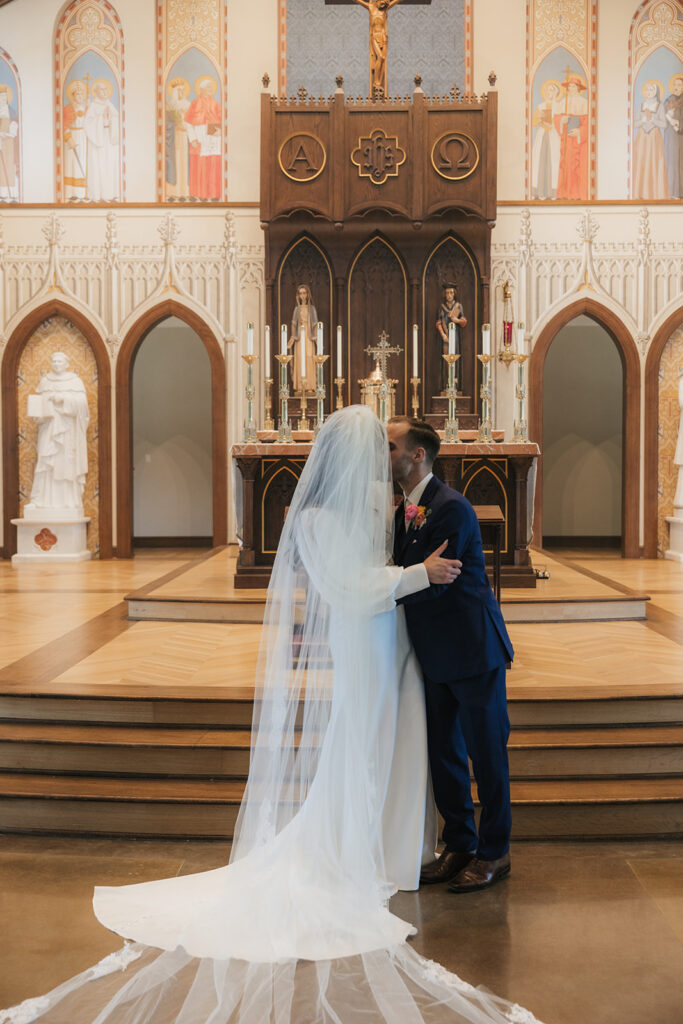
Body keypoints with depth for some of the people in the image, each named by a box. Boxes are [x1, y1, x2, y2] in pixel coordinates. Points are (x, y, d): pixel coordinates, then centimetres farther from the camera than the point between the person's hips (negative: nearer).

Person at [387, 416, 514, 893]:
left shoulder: (451, 507, -19)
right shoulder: (405, 512, 8)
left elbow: (431, 582, -24)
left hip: (472, 649, -8)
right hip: (435, 654, 9)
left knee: (486, 751, 6)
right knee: (443, 752, 15)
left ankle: (494, 853, 21)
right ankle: (459, 845, 31)